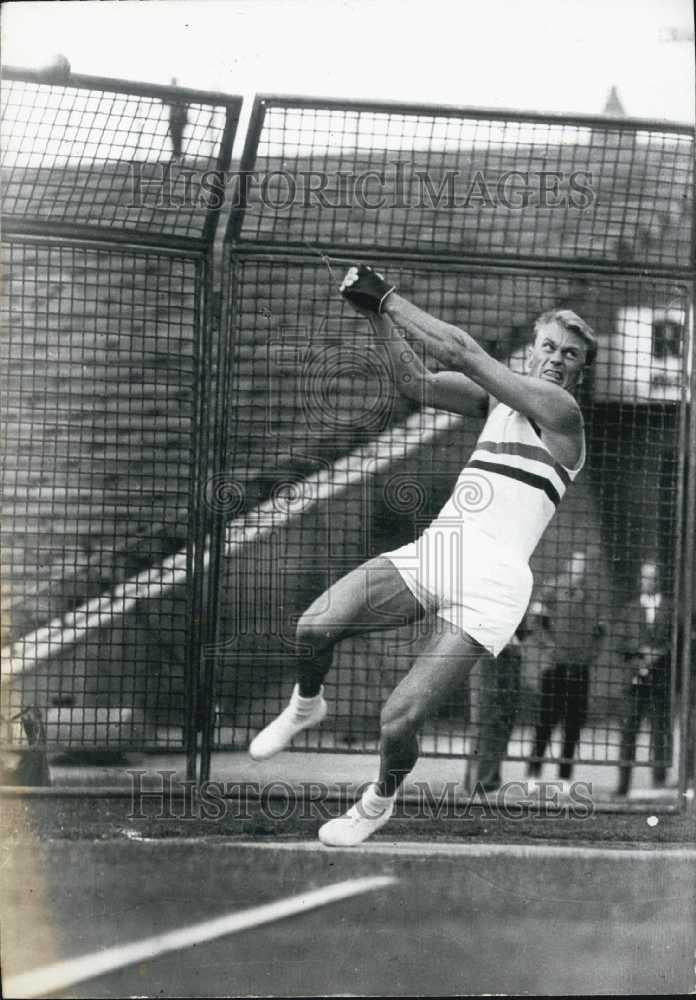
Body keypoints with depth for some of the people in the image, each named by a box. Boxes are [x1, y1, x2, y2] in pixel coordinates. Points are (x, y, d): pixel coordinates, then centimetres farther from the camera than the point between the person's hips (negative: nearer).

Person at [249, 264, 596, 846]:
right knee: (315, 627, -18)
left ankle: (380, 801, 18)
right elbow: (416, 384, 8)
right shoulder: (498, 397, 17)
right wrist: (376, 313, -4)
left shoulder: (559, 409, -4)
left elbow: (462, 352, -8)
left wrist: (387, 297, -3)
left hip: (490, 584, -6)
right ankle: (306, 705, 16)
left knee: (400, 720, -15)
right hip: (433, 551, 6)